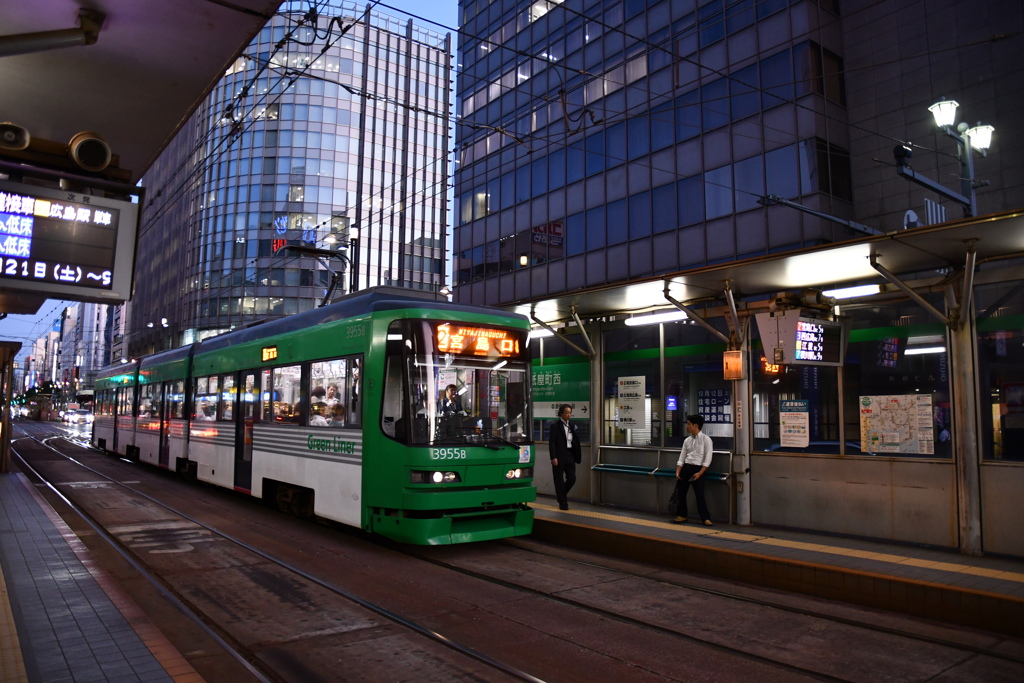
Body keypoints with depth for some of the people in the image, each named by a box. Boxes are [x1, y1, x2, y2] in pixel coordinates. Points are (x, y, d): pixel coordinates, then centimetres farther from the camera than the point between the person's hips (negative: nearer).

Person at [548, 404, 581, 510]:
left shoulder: (572, 426, 11)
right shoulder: (555, 426, -5)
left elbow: (576, 441, 13)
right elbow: (551, 443, -10)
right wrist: (553, 457, -16)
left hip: (570, 456, 5)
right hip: (559, 457, -5)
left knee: (572, 478, 2)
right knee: (559, 480, 2)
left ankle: (561, 495, 28)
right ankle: (562, 503, 13)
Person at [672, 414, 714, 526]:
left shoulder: (706, 439, -5)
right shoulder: (687, 440, 10)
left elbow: (707, 459, -9)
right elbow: (681, 458, 11)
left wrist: (699, 473, -17)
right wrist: (677, 472, -1)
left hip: (698, 469, -5)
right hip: (686, 468, 6)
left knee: (700, 494, -8)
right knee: (680, 492, 6)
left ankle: (706, 518, 4)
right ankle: (681, 515, 20)